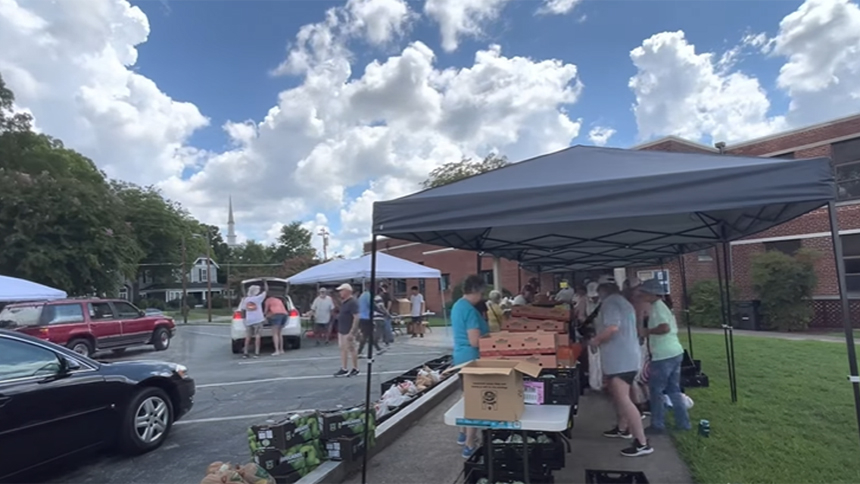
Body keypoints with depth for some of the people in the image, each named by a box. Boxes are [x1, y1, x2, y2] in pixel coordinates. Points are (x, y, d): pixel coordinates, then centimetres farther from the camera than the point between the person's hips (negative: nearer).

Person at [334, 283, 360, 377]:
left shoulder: (352, 302, -17)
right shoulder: (343, 302, 12)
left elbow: (356, 318, -22)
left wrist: (352, 332, -26)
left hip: (348, 331, -9)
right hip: (341, 330, 9)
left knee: (351, 349, 2)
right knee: (343, 349, 11)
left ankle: (355, 369, 14)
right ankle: (343, 369, 17)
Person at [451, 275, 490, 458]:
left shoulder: (457, 306, 8)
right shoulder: (470, 310, -23)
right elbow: (475, 342, -26)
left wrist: (486, 332, 13)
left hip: (460, 358, 10)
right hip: (471, 359, -10)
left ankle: (464, 434, 36)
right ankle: (469, 446, 9)